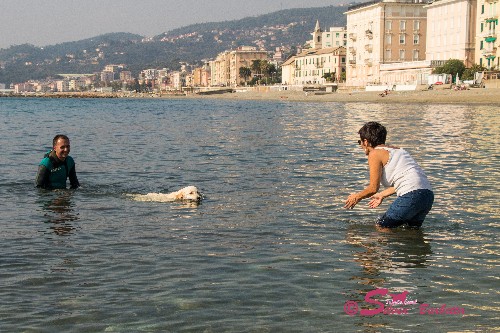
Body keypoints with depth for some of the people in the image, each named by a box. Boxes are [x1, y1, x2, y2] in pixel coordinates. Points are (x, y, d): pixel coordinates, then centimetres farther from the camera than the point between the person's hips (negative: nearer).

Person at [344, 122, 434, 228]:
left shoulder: (375, 153, 1)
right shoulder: (396, 150, 25)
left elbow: (373, 188, -2)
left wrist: (357, 197, 16)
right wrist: (382, 195, 40)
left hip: (411, 195, -8)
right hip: (428, 195, 8)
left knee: (381, 227, 4)